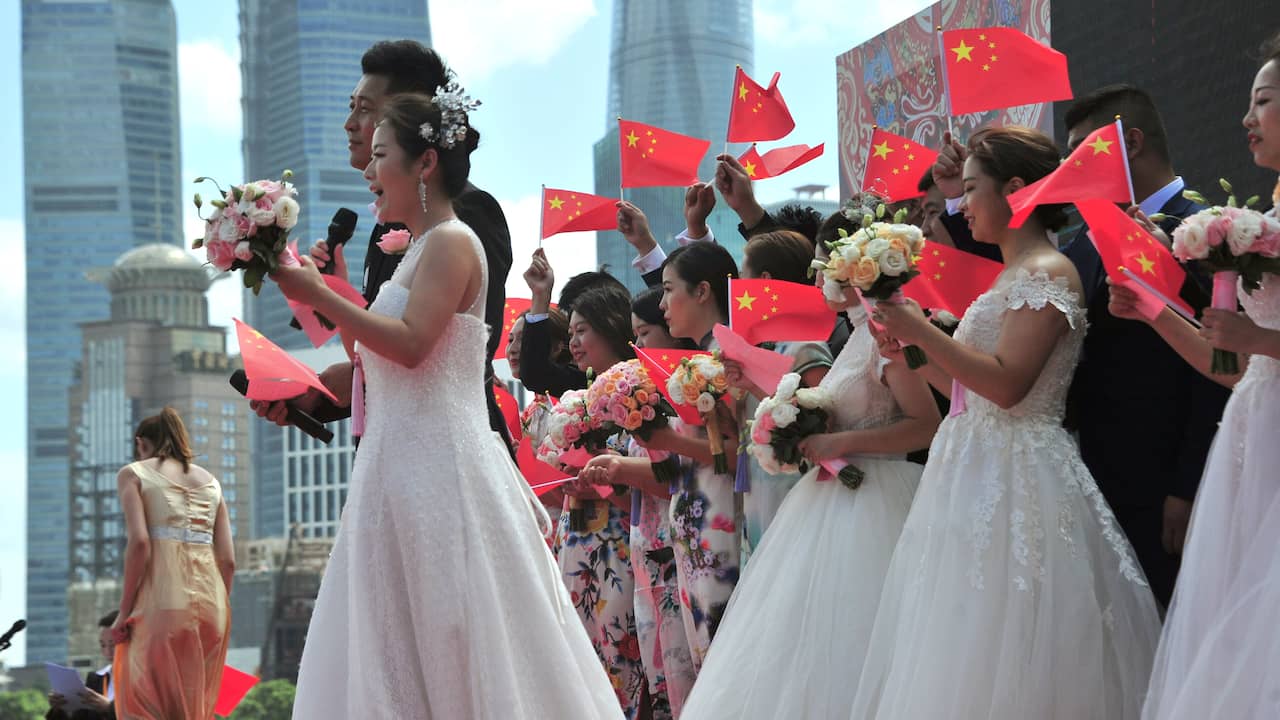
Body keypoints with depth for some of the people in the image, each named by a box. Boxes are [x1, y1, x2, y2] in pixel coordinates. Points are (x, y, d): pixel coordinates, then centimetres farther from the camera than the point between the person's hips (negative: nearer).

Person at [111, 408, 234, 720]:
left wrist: (124, 611, -6)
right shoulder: (210, 481, 19)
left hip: (162, 601, -5)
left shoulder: (133, 474, 7)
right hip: (210, 601, 5)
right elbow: (228, 559, 10)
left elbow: (139, 542, -9)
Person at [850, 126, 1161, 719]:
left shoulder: (1047, 273, -11)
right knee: (964, 654, 9)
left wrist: (919, 327, -19)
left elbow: (1006, 384, -21)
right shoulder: (1012, 276, 18)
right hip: (980, 476, 10)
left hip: (1014, 477, -10)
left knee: (996, 653, -7)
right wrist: (912, 352, 10)